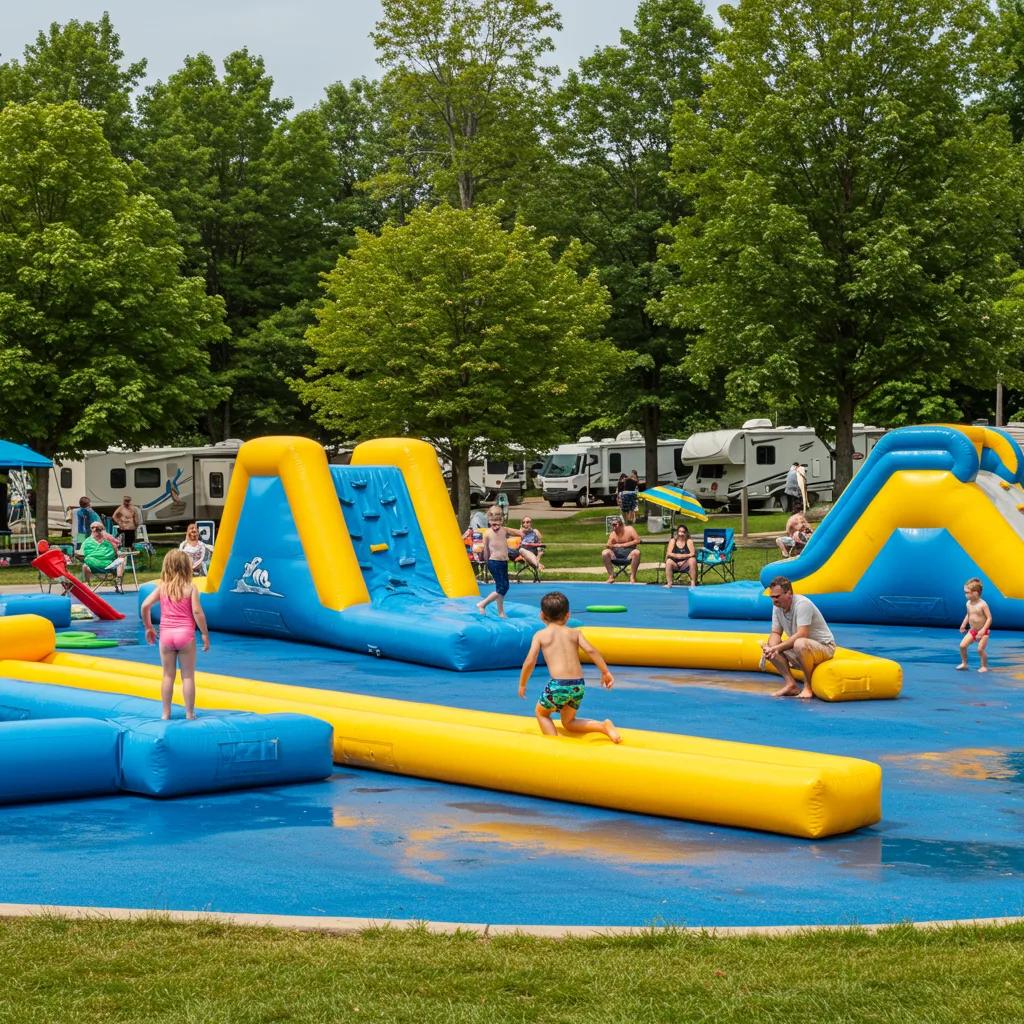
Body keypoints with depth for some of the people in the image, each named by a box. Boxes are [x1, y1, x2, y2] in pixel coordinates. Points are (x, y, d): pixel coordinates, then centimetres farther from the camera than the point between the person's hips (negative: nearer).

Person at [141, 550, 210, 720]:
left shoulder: (161, 588, 2)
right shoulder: (190, 588, -6)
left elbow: (145, 606, -5)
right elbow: (197, 613, -11)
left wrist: (148, 627, 8)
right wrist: (205, 634, -3)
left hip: (166, 634, 2)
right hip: (186, 635, -2)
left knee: (168, 676, 10)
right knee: (188, 676, 6)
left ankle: (166, 713, 14)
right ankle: (189, 713, 9)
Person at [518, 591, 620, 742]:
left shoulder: (540, 635, 6)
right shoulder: (574, 633, 12)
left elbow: (530, 662, -1)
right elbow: (591, 650, -1)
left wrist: (522, 684, 10)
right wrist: (605, 672, 5)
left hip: (558, 684, -4)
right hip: (579, 684, 4)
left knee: (541, 713, 24)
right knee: (568, 722, 24)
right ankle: (604, 726, 4)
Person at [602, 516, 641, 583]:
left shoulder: (629, 530, 0)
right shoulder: (612, 534, 6)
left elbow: (637, 541, -8)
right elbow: (608, 546, -1)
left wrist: (623, 545, -10)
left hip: (629, 554, -2)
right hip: (616, 554, 2)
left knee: (636, 552, -35)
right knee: (604, 553, -23)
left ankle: (632, 576, -25)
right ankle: (611, 576, -16)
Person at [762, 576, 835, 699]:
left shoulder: (802, 603, -23)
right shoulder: (777, 607, 1)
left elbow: (801, 635, -30)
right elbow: (775, 633, 2)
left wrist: (777, 647, -32)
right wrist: (772, 649, -21)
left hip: (824, 647, -8)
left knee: (800, 644, -39)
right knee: (768, 646, -8)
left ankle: (808, 686, -19)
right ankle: (790, 684, -10)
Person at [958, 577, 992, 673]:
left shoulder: (982, 604, -21)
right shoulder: (968, 603, -1)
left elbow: (989, 618, -20)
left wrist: (983, 630, -26)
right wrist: (964, 625, 8)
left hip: (983, 631, -6)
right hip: (972, 631, 6)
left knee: (981, 649, -11)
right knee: (962, 645, -4)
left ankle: (984, 666, 8)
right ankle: (964, 663, 13)